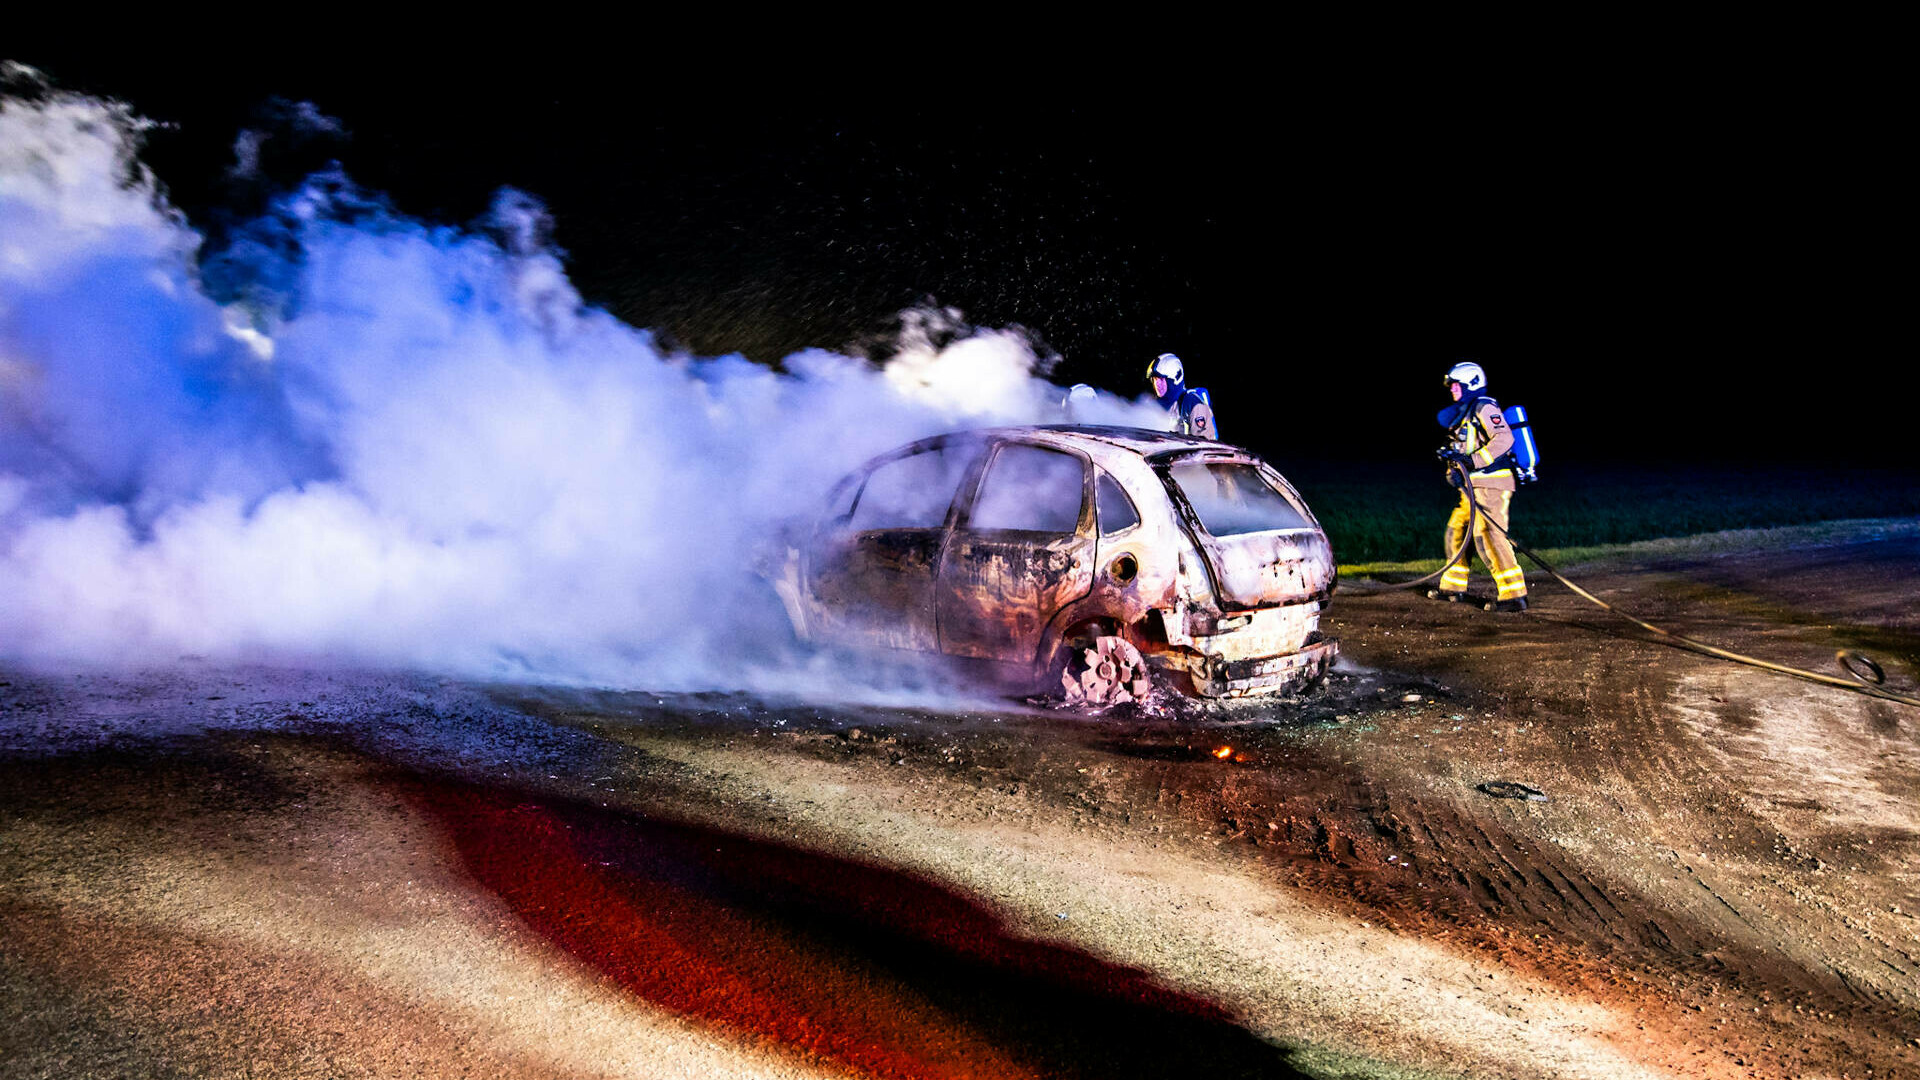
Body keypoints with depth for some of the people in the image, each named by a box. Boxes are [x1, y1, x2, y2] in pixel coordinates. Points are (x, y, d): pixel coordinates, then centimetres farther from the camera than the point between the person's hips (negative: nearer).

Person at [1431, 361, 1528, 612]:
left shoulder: (1484, 407, -8)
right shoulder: (1464, 413, 23)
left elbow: (1504, 438, -21)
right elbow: (1463, 451, 24)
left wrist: (1473, 461, -23)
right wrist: (1454, 469, 4)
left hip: (1490, 484, -11)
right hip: (1474, 487, 11)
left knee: (1488, 536, -17)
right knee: (1456, 530, 17)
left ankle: (1514, 596, -19)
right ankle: (1453, 586, 29)